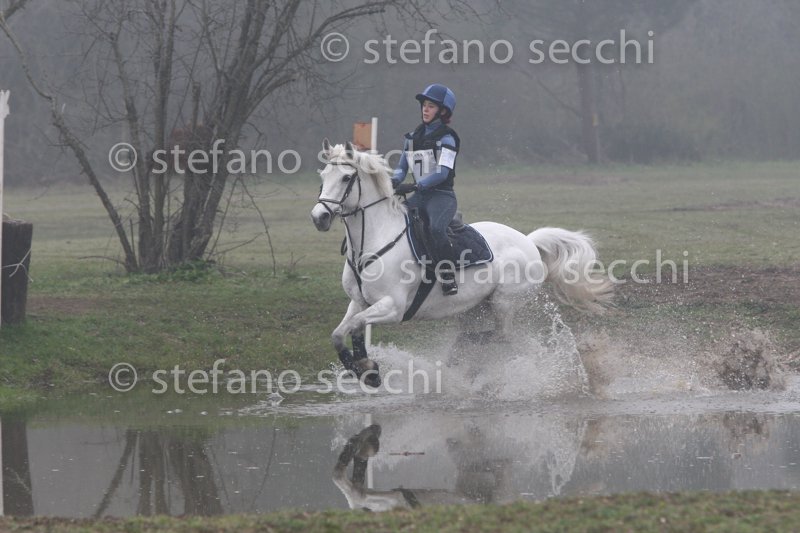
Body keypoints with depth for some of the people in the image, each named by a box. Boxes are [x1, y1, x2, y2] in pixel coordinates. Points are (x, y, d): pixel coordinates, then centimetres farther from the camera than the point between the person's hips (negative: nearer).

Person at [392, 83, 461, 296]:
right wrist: (395, 180, -10)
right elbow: (402, 166, 14)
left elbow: (443, 173, -19)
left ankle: (449, 278, -28)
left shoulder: (446, 138, -8)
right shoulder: (414, 137, 13)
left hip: (442, 196, -7)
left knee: (436, 228, -35)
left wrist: (415, 186, -29)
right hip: (420, 197, 7)